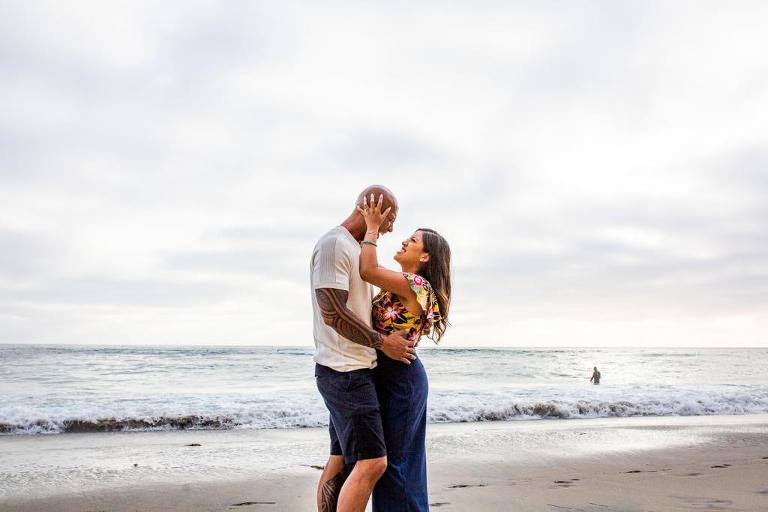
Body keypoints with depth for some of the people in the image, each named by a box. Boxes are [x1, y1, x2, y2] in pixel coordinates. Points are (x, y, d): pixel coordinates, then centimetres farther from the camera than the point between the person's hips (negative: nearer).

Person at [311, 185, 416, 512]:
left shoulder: (354, 248, 18)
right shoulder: (334, 244, -13)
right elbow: (333, 313, -20)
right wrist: (383, 342, -13)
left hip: (352, 371, 10)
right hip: (345, 371, -10)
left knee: (341, 460, 12)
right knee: (372, 462, -12)